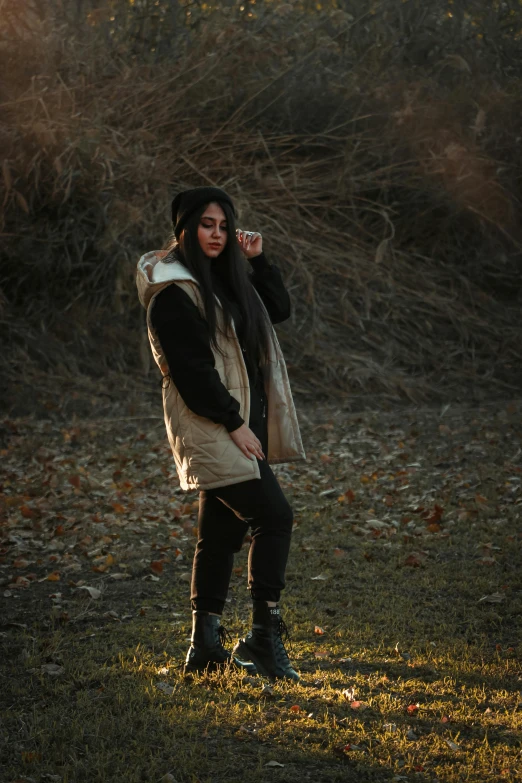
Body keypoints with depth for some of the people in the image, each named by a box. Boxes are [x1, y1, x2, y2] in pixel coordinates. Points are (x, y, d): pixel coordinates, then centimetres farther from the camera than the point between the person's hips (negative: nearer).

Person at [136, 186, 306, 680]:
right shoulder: (173, 291, -13)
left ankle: (205, 647, 17)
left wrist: (257, 260, 7)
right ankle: (265, 636, -9)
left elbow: (279, 310, 20)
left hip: (241, 423, 9)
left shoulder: (222, 278, 15)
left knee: (221, 532, 11)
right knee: (273, 516, -15)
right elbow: (189, 367, -18)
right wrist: (234, 423, -18)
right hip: (210, 428, -9)